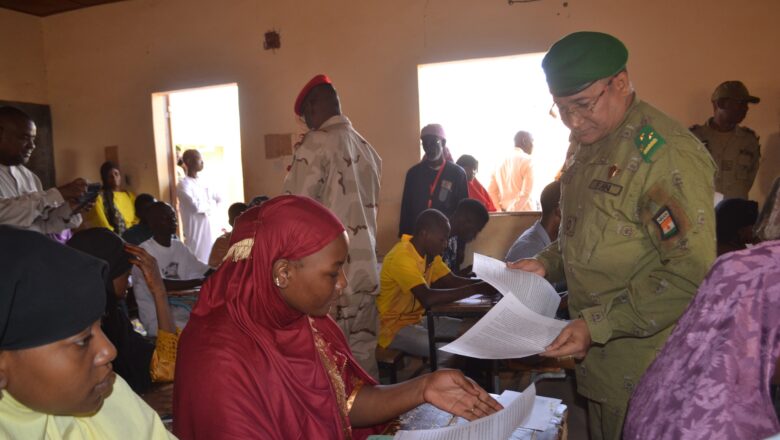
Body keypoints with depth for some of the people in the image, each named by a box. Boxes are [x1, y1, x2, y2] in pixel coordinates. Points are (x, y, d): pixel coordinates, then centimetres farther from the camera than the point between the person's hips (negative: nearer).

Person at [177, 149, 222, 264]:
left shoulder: (202, 182, 13)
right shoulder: (183, 184, -11)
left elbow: (219, 199, 15)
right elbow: (195, 206, -23)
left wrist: (207, 208, -2)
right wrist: (210, 205, -5)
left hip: (209, 230, 7)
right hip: (196, 232, -7)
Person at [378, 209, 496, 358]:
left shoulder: (429, 253, 4)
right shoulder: (401, 257, -26)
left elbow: (453, 281, 5)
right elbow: (427, 298, -37)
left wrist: (487, 283, -11)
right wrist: (476, 289, -34)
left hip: (416, 320, 9)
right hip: (393, 327, -9)